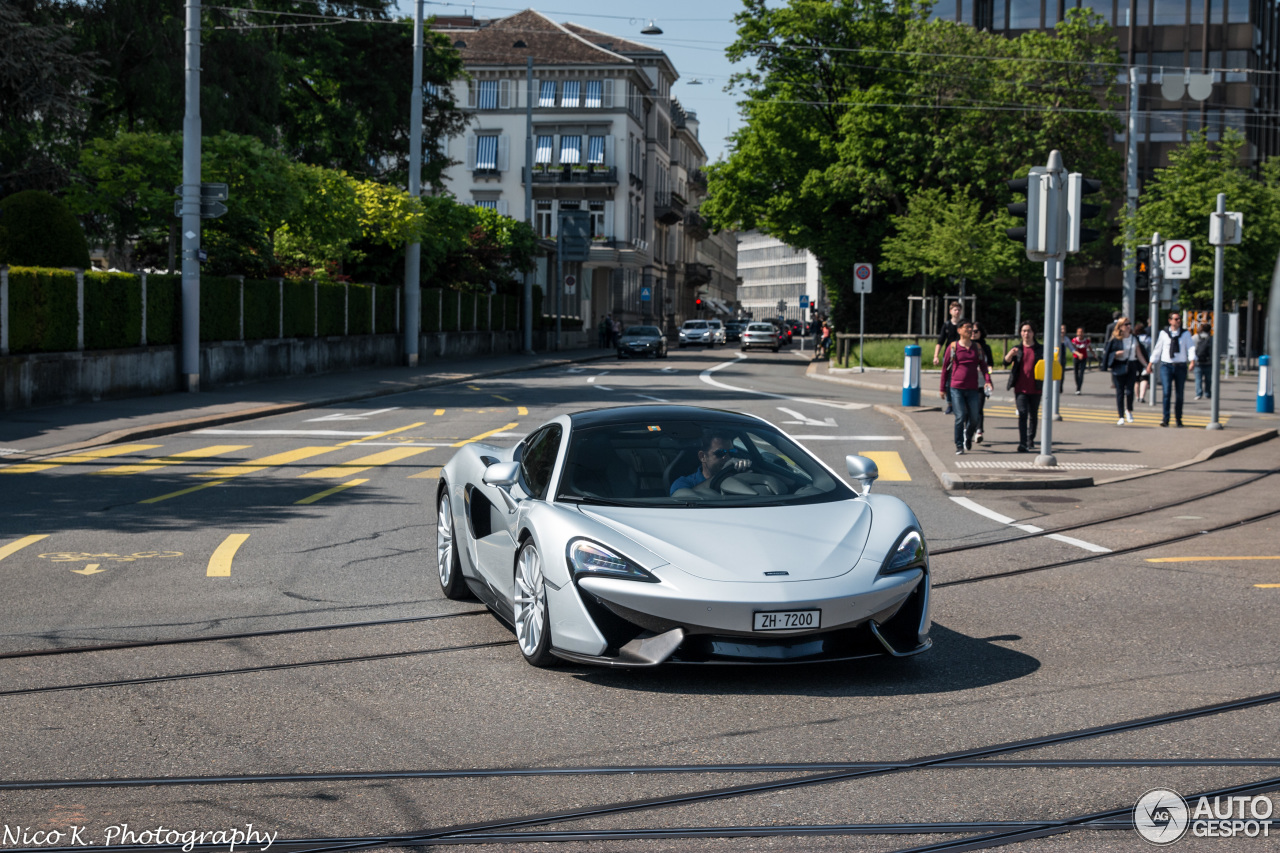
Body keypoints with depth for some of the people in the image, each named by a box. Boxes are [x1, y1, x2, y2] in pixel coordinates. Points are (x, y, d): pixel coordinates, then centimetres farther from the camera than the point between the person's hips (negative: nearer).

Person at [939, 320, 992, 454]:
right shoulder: (953, 347, 2)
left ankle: (968, 437, 32)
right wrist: (942, 388, 5)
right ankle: (959, 446, 0)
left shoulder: (977, 347, 11)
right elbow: (945, 368, 6)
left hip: (973, 389, 3)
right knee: (960, 417, -10)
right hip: (956, 388, -3)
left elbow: (983, 366, 10)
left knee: (974, 418, 3)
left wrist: (987, 381, -9)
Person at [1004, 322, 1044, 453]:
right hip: (1020, 388, -1)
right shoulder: (1017, 349, 6)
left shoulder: (1040, 349, 5)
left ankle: (1030, 440, 32)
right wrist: (1010, 354, -28)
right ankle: (1022, 444, -18)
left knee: (1033, 416, 14)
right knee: (1022, 414, -12)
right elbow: (1006, 362, -6)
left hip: (1035, 389, 1)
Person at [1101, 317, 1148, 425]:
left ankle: (1129, 411, 17)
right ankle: (1121, 417, 5)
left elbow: (1139, 354, 12)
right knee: (1120, 391, -1)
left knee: (1129, 390, -10)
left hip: (1131, 366, 2)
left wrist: (1146, 366, 6)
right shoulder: (1115, 340, -1)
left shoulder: (1134, 339, 9)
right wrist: (1116, 354, -16)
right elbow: (1107, 353, 2)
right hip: (1119, 367, -2)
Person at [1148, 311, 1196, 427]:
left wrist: (1192, 360, -22)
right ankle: (1165, 418, -9)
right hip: (1166, 365, -1)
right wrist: (1151, 364, 10)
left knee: (1179, 394, 6)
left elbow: (1191, 347, -4)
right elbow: (1157, 348, 11)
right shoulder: (1163, 333, 5)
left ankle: (1178, 419, 19)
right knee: (1166, 392, -13)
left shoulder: (1186, 334, 5)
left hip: (1180, 366, 1)